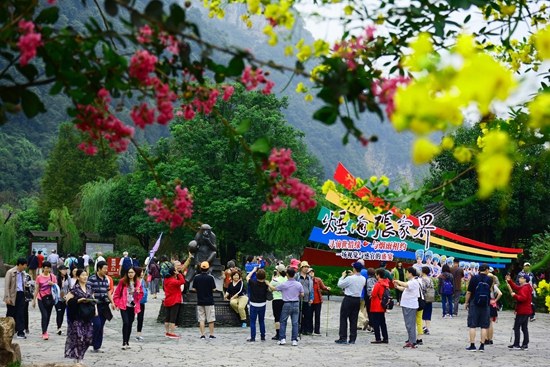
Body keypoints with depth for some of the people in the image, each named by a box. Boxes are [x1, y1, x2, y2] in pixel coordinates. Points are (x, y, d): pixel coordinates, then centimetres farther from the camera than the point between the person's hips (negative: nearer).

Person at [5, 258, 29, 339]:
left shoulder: (23, 273, 10)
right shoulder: (10, 272, -7)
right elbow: (6, 286, -9)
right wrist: (8, 298, -14)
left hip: (21, 295, 5)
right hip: (13, 295, -5)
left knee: (21, 314, 0)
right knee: (11, 314, 5)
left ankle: (20, 332, 0)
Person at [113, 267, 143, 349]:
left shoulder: (138, 282, 5)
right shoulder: (123, 281, -4)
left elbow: (141, 295, 13)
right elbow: (117, 293, 1)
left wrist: (138, 292, -9)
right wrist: (117, 304, -4)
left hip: (133, 306, 3)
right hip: (124, 306, -3)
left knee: (130, 324, 9)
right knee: (126, 323, -15)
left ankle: (127, 342, 20)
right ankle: (124, 342, -10)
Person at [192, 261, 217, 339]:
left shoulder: (196, 277, -2)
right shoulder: (210, 277, -10)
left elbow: (194, 289, 1)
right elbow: (214, 289, -9)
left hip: (200, 301, 2)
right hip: (209, 301, -2)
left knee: (201, 319, 6)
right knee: (211, 319, 6)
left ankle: (202, 335, 4)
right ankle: (211, 334, 7)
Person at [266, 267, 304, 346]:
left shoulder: (283, 285, -9)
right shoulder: (298, 284, -2)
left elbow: (273, 288, 2)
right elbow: (302, 294, 4)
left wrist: (268, 284, 21)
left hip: (287, 304, -2)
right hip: (296, 304, 2)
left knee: (283, 322, 10)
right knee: (295, 323, 5)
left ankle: (282, 339, 5)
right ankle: (294, 340, 4)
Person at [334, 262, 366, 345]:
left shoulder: (350, 278, -19)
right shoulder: (363, 279, 0)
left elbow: (340, 284, -7)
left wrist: (343, 276, 6)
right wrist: (352, 275, 17)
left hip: (348, 299, -6)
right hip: (357, 300, 6)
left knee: (343, 318, 2)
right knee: (353, 319, 10)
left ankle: (343, 338, -1)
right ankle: (352, 339, 10)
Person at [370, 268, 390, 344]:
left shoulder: (378, 284, -17)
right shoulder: (386, 283, 8)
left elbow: (373, 294, -23)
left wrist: (371, 295, 0)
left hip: (376, 307, -8)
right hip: (383, 307, 8)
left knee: (375, 323, -2)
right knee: (382, 322, 14)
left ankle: (378, 339, -2)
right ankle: (385, 338, 14)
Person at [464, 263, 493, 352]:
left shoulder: (474, 278, -6)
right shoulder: (489, 280, -2)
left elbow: (469, 292, -5)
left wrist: (466, 302, 5)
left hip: (474, 304, -1)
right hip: (485, 305, 2)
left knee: (472, 325, 2)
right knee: (484, 326, 6)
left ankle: (472, 345, 0)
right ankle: (482, 346, 6)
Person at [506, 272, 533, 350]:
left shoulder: (525, 288, -17)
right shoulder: (523, 287, 15)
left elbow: (523, 298, -29)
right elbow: (516, 287, 20)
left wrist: (515, 295, -19)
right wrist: (509, 281, 13)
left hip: (522, 312, -10)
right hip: (526, 311, 10)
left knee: (516, 327, -6)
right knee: (524, 328, 11)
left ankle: (516, 345, -6)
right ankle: (525, 345, 12)